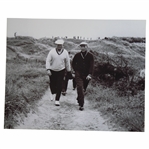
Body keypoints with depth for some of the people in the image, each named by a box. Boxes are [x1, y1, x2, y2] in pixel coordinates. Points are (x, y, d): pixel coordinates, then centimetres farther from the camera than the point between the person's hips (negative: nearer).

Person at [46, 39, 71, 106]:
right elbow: (48, 60, -8)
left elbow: (67, 63, 7)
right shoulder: (52, 51, -8)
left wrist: (69, 71, 12)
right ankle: (53, 94, 38)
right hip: (52, 71, 0)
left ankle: (57, 100, 4)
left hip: (61, 71, 0)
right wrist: (48, 69, -18)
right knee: (52, 84, 7)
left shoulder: (65, 52, -3)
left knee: (59, 85, -4)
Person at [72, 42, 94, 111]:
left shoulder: (90, 56, -2)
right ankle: (81, 105, -13)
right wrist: (76, 71, 5)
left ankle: (79, 99, 41)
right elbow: (73, 64, 15)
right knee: (80, 88, -14)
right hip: (78, 74, -1)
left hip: (86, 75, 1)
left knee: (83, 89, 13)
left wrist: (89, 74, -20)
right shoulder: (77, 55, 1)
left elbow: (91, 66, -9)